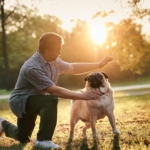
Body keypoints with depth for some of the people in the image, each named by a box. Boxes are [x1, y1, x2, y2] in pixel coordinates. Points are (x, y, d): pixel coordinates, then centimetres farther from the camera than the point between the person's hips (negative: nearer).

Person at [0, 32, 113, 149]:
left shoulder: (54, 61, -8)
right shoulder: (33, 68, -34)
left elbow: (73, 68, 9)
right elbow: (54, 91, -35)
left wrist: (98, 65, 7)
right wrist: (82, 96, -34)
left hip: (35, 101, 9)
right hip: (20, 101, -8)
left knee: (23, 138, 20)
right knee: (51, 100, -35)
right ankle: (43, 140, -22)